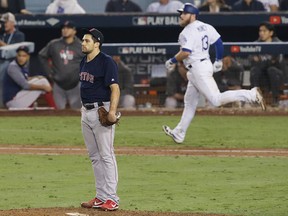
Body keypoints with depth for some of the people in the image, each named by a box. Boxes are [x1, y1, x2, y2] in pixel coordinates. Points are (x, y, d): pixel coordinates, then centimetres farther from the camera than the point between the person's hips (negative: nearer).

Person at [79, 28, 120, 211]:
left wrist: (112, 111, -29)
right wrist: (84, 107, 16)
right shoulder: (84, 62, 14)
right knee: (94, 156, 12)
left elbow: (115, 88, -19)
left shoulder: (106, 62, -13)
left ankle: (111, 198, -8)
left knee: (106, 155, -9)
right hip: (86, 112, 9)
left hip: (101, 111, -9)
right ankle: (101, 197, 17)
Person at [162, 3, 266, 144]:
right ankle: (179, 134, 23)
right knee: (189, 102, 16)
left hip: (198, 68, -11)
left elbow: (185, 52, -24)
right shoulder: (205, 27, 11)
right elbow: (218, 42, 11)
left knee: (216, 99, -15)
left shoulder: (187, 32, -15)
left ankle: (252, 95, -19)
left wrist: (171, 61, -9)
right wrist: (218, 61, 21)